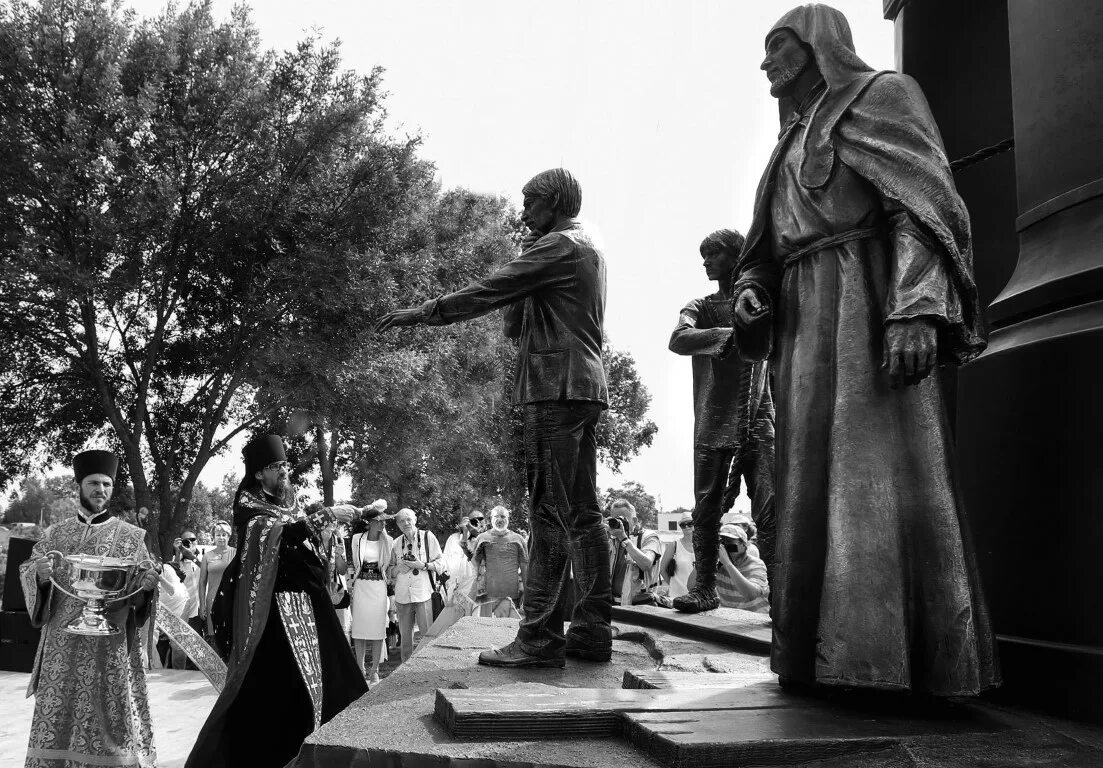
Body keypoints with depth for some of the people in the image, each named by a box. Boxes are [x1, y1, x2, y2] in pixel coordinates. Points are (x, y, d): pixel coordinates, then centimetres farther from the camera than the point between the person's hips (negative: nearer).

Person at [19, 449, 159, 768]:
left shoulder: (131, 536, 5)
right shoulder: (55, 534, 11)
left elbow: (140, 596, 5)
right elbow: (27, 572, 7)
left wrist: (147, 585, -18)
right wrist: (39, 573, -15)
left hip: (111, 649, -2)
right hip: (62, 646, 2)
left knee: (111, 719, -1)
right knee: (56, 721, 3)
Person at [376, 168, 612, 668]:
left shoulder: (560, 245, -5)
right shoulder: (585, 249, 26)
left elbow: (492, 289, -11)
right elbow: (515, 324, 21)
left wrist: (424, 313, -4)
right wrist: (528, 249, 11)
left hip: (557, 385, -10)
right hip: (584, 386, 10)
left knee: (551, 512, -11)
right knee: (582, 512, 7)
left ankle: (539, 639, -10)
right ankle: (591, 631, 10)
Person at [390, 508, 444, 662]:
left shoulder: (428, 537, 2)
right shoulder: (396, 543, 10)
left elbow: (440, 564, 2)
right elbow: (389, 571, 17)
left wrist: (423, 565, -12)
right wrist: (399, 568, -3)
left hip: (423, 593, -3)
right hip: (402, 595, 3)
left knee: (428, 634, -5)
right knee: (405, 635, 8)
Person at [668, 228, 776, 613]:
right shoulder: (700, 308, 11)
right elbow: (678, 340, -12)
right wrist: (730, 335, -23)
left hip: (759, 422, -1)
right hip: (713, 424, 1)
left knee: (772, 509, -9)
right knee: (706, 509, 4)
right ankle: (704, 588, 15)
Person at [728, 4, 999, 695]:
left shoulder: (881, 95, 7)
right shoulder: (791, 146, 28)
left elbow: (924, 199, -9)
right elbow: (767, 250, 23)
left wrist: (917, 308, -23)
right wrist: (748, 295, 0)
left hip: (866, 303, -7)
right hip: (802, 326, 8)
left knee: (881, 474, -16)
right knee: (818, 481, 1)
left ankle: (914, 658, -14)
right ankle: (829, 655, 3)